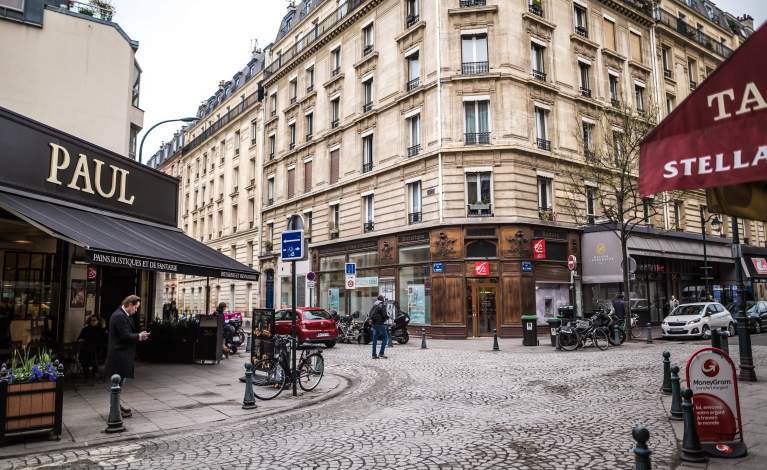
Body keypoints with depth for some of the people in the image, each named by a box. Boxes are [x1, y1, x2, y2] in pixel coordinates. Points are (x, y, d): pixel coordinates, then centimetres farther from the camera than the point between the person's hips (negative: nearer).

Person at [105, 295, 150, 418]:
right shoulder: (120, 316, -20)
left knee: (119, 382, 19)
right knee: (119, 382, -1)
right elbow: (125, 336, -22)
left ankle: (117, 406, 30)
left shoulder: (120, 315, 13)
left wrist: (138, 336, 6)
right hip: (120, 355, -11)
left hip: (120, 355, 11)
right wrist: (139, 337, -9)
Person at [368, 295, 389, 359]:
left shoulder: (373, 305, 13)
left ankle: (374, 354, 10)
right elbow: (384, 315, -14)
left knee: (375, 339, 9)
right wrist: (388, 316, 5)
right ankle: (381, 353, -7)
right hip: (380, 324, -7)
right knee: (384, 338, 0)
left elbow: (369, 315, 12)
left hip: (373, 324, 7)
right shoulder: (382, 305, -9)